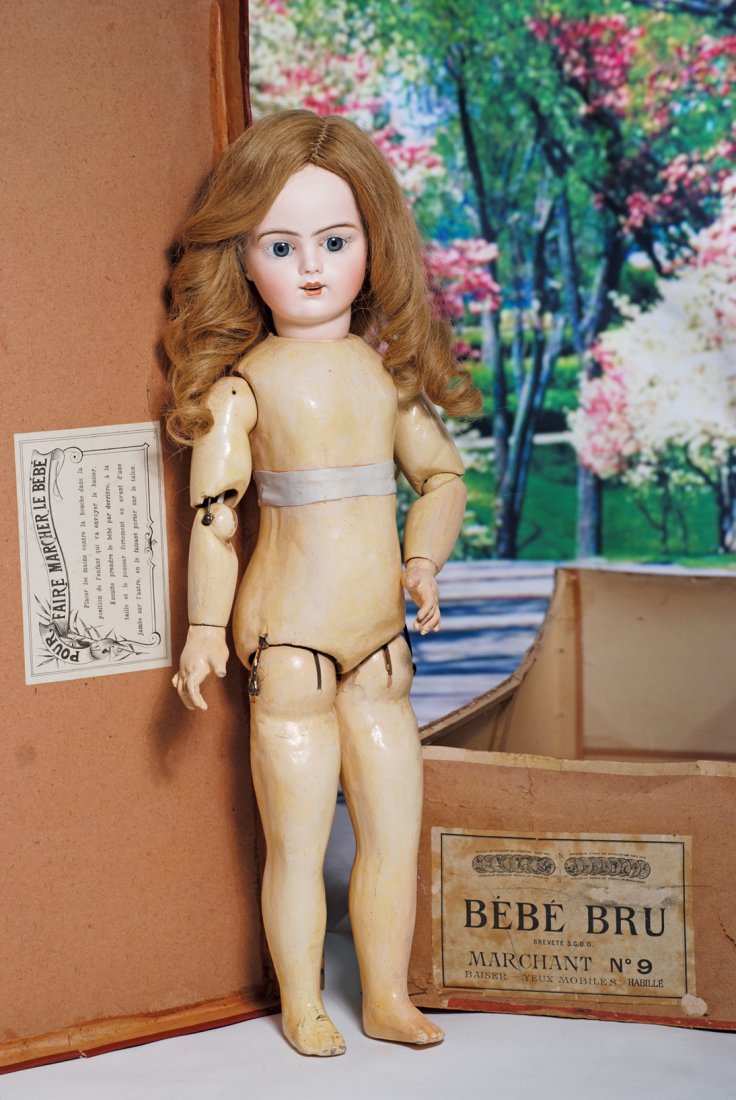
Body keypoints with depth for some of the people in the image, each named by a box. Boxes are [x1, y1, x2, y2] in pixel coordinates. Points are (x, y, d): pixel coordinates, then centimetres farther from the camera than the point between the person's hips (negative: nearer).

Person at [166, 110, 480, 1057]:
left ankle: (387, 997, 27)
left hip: (380, 640, 5)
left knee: (396, 835, 11)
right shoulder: (245, 380, -6)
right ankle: (302, 1007, 20)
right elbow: (214, 510, -6)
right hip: (289, 641, -5)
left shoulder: (388, 369, 7)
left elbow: (442, 474, 15)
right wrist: (206, 627, -6)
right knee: (298, 844, 3)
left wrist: (424, 560, -1)